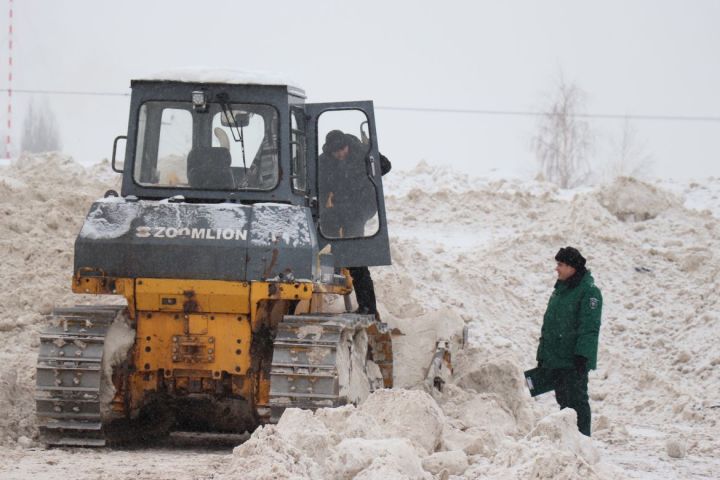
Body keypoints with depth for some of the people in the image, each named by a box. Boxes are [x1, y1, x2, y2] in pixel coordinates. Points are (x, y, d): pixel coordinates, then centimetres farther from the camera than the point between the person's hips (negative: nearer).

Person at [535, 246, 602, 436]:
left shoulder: (588, 291, -9)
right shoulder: (559, 290, 18)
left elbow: (589, 327, -16)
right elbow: (548, 325, 22)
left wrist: (582, 355, -23)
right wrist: (542, 355, 19)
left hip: (574, 361, -8)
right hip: (555, 360, 8)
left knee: (576, 401, -8)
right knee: (563, 401, 11)